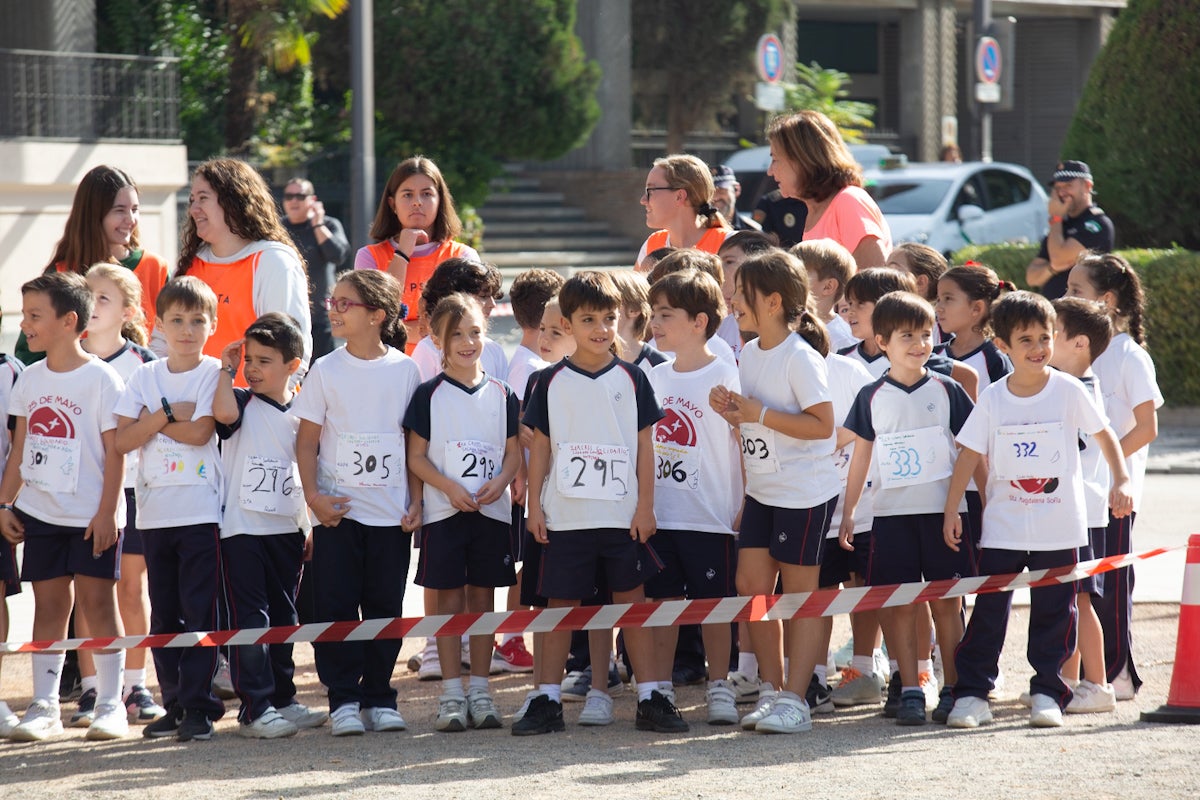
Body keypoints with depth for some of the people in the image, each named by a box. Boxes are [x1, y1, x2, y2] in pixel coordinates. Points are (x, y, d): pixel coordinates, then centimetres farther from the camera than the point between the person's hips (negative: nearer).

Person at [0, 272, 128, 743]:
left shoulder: (101, 379, -8)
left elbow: (115, 451, -9)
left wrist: (107, 511, -14)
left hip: (91, 515, -5)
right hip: (40, 512, 5)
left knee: (98, 600, -2)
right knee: (49, 604, 6)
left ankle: (110, 704, 5)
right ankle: (44, 707, 9)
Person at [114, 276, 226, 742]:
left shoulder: (213, 373, -1)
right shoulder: (145, 376, 10)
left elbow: (199, 431, -15)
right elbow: (123, 440, 0)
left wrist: (152, 419, -5)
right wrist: (168, 415, -10)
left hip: (201, 510, -4)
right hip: (155, 511, 5)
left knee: (199, 612, -6)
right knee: (164, 614, 8)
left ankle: (198, 706, -4)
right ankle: (174, 705, 14)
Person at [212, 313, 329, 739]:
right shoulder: (241, 403, -4)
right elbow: (223, 413, -29)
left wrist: (314, 527, 10)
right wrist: (226, 369, -16)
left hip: (287, 528, 5)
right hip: (241, 527, -5)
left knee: (282, 618, 14)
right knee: (249, 618, -6)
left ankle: (283, 700, 24)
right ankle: (255, 708, -6)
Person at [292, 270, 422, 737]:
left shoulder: (404, 370, 2)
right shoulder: (327, 370, 1)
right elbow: (307, 440, 2)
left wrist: (416, 501, 1)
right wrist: (312, 495, -9)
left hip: (391, 513, 0)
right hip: (338, 509, 0)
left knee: (384, 607, 4)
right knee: (336, 605, -3)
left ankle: (378, 697, 13)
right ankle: (343, 699, 3)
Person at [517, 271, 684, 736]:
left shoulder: (631, 379, 3)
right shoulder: (552, 382, 3)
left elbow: (644, 445, 4)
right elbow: (540, 445, 6)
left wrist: (646, 506, -1)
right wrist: (534, 504, 1)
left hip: (622, 516, 0)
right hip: (565, 517, 0)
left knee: (632, 602, 3)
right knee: (561, 606, 5)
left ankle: (651, 697, 6)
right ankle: (548, 701, 9)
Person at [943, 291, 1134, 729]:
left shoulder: (1068, 390, -4)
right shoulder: (992, 398, -2)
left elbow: (1103, 435, 6)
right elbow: (969, 455, 2)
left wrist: (1121, 480, -1)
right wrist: (951, 510, 0)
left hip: (1058, 528, 0)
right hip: (1002, 526, 0)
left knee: (1053, 614, 5)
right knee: (988, 611, -1)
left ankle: (1047, 693, 14)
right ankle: (971, 693, 3)